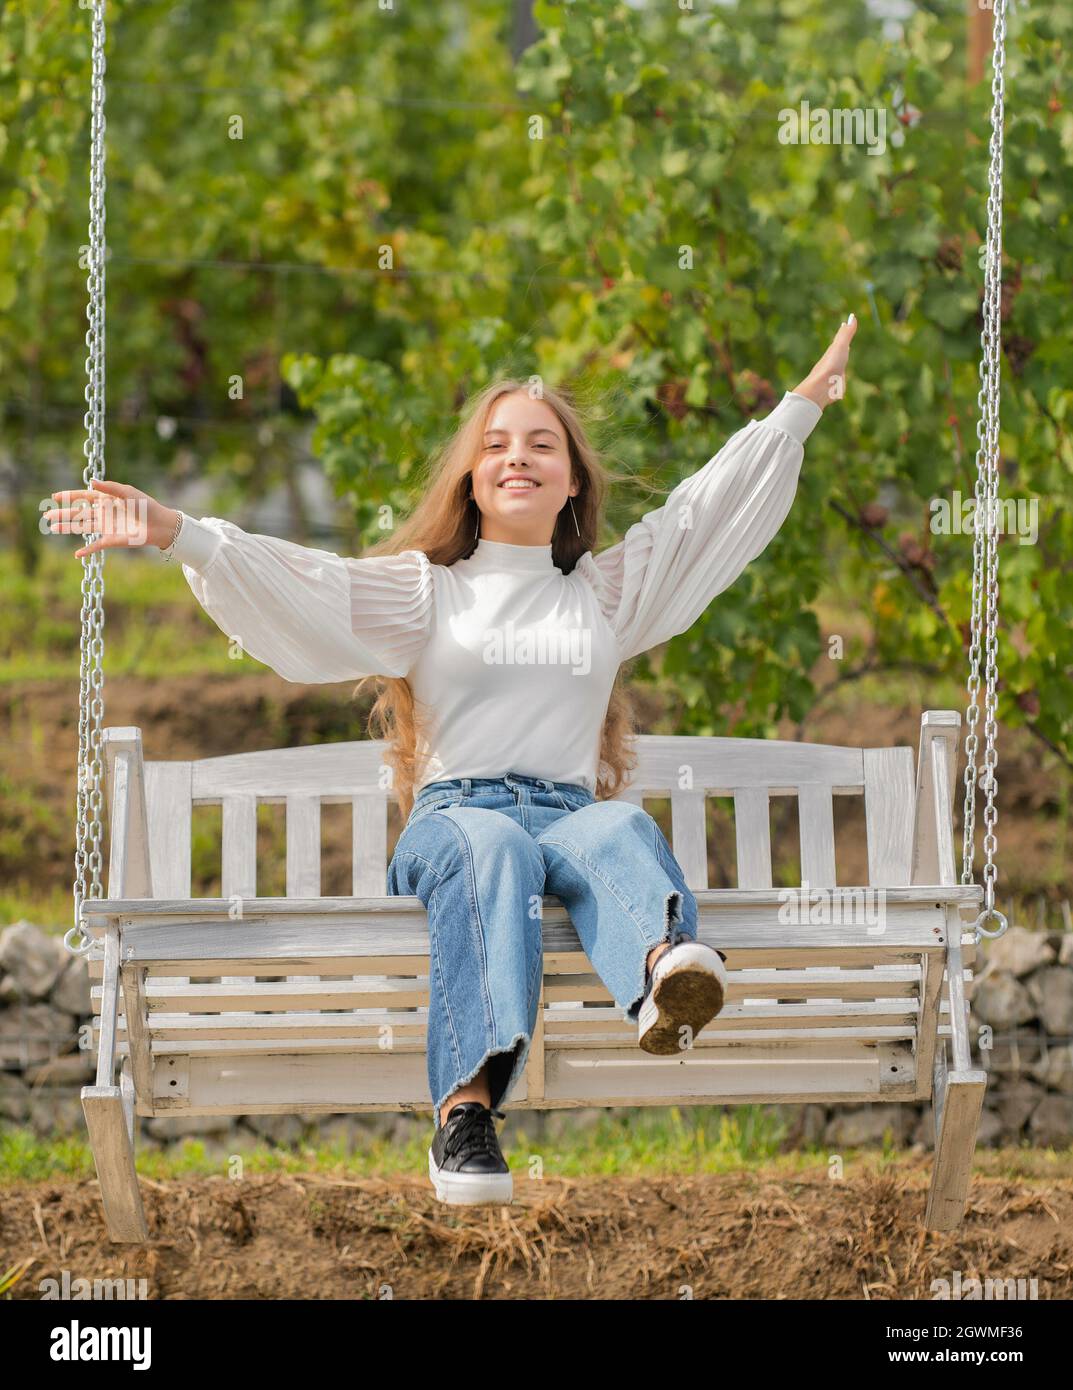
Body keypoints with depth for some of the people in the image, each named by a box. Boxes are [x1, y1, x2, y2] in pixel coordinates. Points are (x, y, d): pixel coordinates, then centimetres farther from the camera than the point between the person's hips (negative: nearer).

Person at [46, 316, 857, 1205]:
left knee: (621, 830, -36)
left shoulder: (608, 591, 27)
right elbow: (296, 583, 7)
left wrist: (804, 404, 28)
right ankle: (466, 1105, -59)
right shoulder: (425, 590, 19)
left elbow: (710, 508, 29)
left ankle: (664, 971, -73)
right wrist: (175, 533, -7)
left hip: (572, 815, 2)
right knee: (494, 847, -39)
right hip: (453, 815, -2)